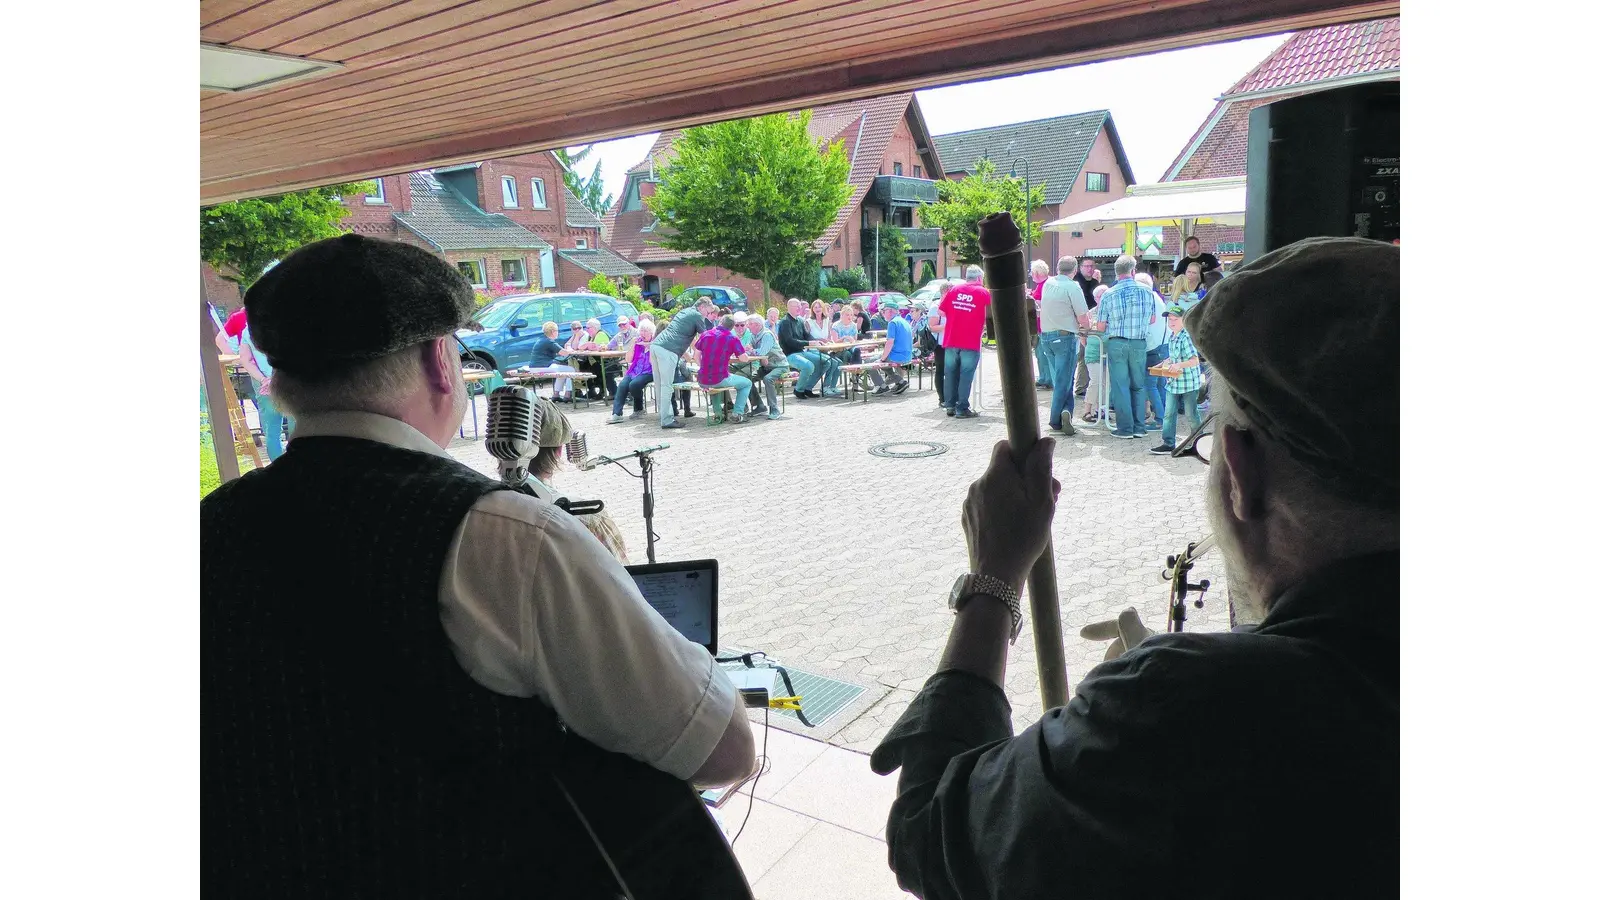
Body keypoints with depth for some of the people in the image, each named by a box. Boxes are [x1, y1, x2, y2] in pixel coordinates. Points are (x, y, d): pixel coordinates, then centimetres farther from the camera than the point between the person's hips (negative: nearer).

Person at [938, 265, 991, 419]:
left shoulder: (953, 289, 6)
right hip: (970, 342, -3)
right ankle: (962, 409, 0)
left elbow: (941, 311, 8)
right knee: (966, 376, 0)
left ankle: (950, 406, 15)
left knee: (951, 374, 11)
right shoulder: (983, 293, -2)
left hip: (951, 341, 3)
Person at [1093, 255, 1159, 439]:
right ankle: (1139, 427, 13)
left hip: (1116, 343, -2)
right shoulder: (1147, 291, 0)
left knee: (1120, 385, 3)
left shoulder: (1109, 294, -7)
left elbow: (1101, 326, -3)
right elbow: (1153, 319, 11)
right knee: (1138, 385, 12)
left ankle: (1125, 428, 3)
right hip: (1139, 343, 2)